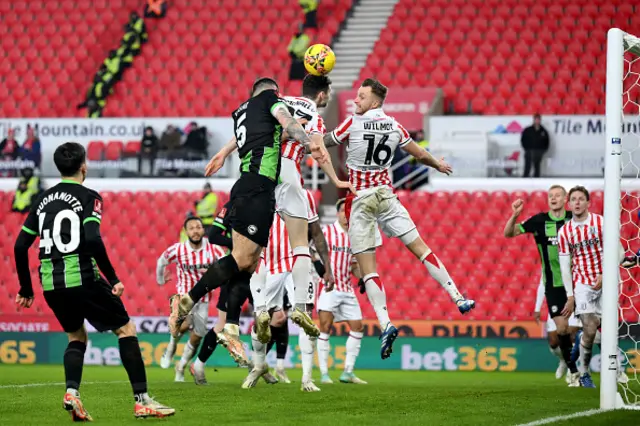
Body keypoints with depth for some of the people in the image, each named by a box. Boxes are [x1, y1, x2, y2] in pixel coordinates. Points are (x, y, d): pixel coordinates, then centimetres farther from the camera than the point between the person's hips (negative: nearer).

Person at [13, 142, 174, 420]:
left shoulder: (43, 200, 14)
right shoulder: (88, 197, -3)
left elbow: (20, 246, 12)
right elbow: (92, 240, -19)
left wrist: (26, 290, 20)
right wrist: (113, 279, -13)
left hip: (50, 283, 6)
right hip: (82, 279, -6)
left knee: (76, 337, 25)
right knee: (126, 329, 8)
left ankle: (71, 392, 0)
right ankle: (142, 401, 2)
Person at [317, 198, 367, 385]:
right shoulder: (326, 232, -2)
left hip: (347, 289, 6)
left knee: (357, 327, 2)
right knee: (326, 326, -11)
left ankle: (348, 372, 10)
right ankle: (324, 373, -7)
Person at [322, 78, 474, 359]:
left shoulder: (353, 124, -10)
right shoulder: (393, 126, 4)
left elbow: (322, 143, -2)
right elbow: (421, 155, 16)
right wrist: (439, 165, 36)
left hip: (359, 199, -4)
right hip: (386, 196, 4)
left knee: (367, 266, -4)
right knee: (419, 247, 10)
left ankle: (385, 323, -15)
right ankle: (458, 298, 7)